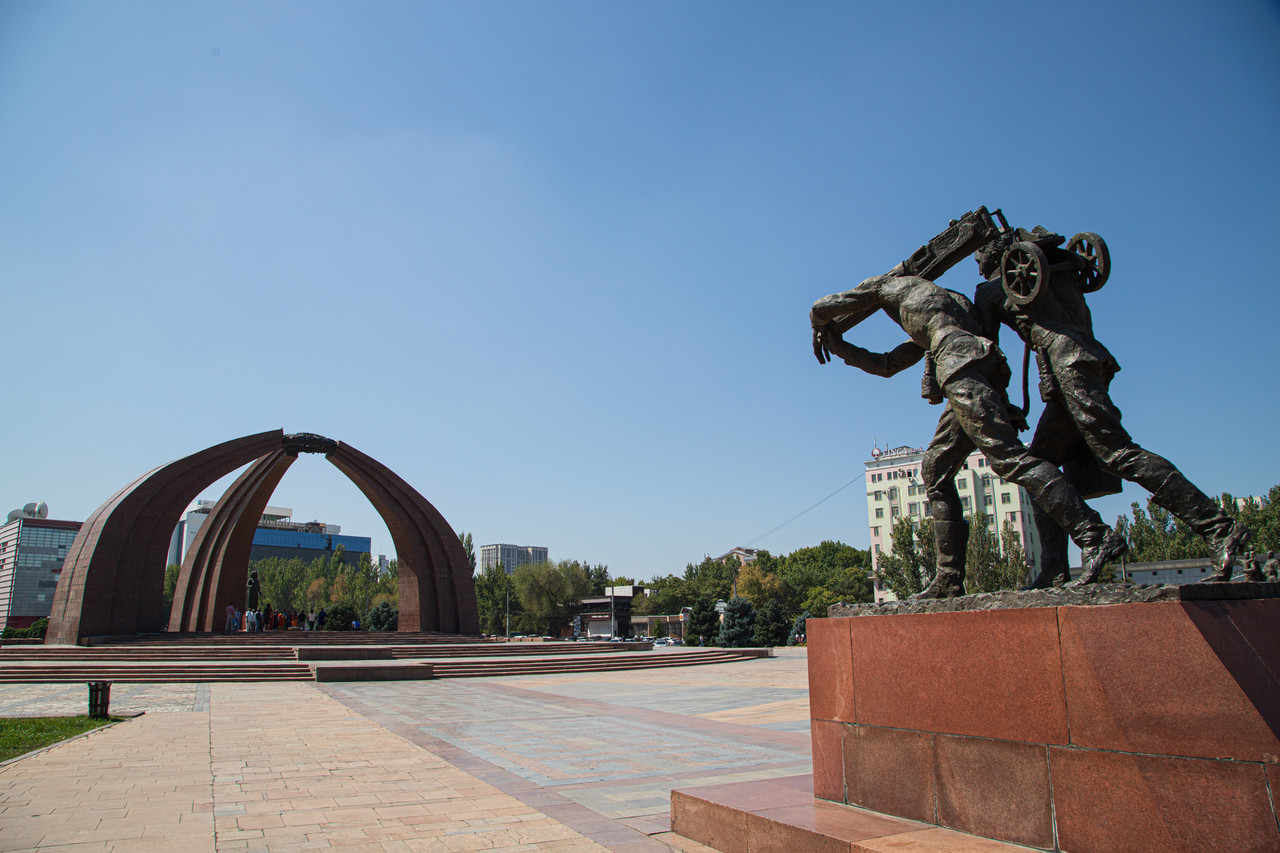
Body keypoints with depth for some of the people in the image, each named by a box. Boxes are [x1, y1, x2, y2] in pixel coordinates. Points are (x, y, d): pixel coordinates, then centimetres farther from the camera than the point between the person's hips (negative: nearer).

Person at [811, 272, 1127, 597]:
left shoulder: (889, 284, 21)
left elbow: (821, 308, 24)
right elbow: (886, 365, 46)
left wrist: (821, 330, 46)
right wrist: (840, 347, 50)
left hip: (962, 368, -9)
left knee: (1008, 456, -20)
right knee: (935, 470, 7)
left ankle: (1097, 537, -27)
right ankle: (949, 581, 4)